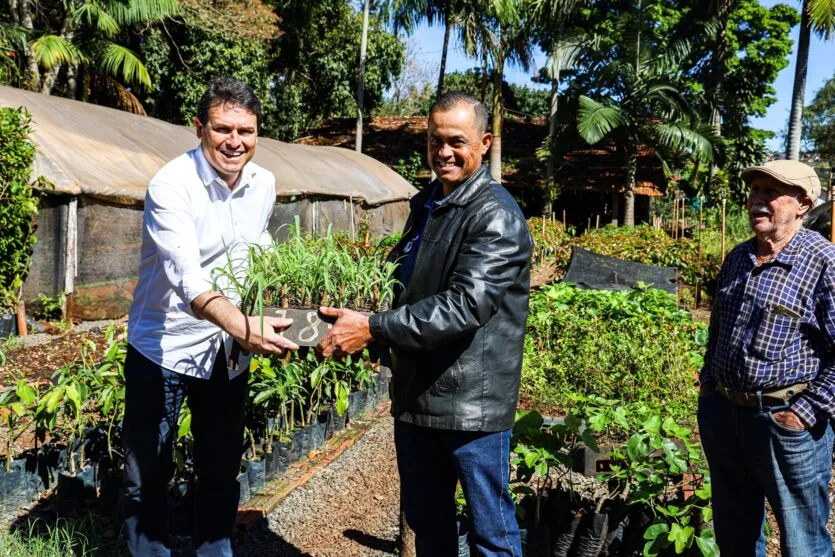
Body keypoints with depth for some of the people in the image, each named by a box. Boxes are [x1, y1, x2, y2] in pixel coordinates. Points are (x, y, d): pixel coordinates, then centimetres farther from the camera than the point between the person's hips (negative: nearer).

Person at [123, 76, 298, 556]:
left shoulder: (264, 184, -2)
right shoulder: (171, 185, -21)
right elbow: (187, 275, -35)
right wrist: (243, 326, -51)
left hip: (228, 349, 5)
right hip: (165, 347, -5)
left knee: (223, 469, 16)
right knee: (148, 474, 6)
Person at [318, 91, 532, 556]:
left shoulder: (496, 216, -15)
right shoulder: (424, 204, 12)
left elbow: (466, 304, -26)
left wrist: (374, 329, -28)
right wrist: (357, 310, 8)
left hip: (472, 400, -8)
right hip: (416, 393, 8)